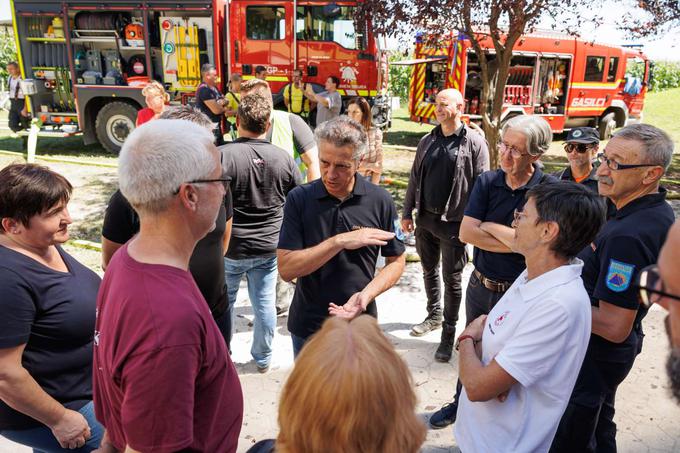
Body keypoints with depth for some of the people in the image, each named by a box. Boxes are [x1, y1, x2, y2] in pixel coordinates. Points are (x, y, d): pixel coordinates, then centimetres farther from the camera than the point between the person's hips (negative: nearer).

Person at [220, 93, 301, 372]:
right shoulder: (283, 158, -4)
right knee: (265, 303, 14)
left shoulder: (222, 155, -16)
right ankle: (263, 359, 31)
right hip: (269, 247, 3)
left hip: (230, 246, -2)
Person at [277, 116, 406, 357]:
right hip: (307, 327, 0)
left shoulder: (380, 201, -10)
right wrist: (340, 241, -27)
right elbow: (286, 269, -18)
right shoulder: (299, 199, -12)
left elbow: (396, 261, -1)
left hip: (360, 325, 0)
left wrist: (366, 294, -19)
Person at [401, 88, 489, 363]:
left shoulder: (474, 143, -9)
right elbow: (415, 178, 11)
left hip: (454, 222, -5)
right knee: (429, 271, 18)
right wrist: (407, 213, 10)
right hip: (426, 218, 5)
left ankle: (449, 332, 19)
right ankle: (434, 315, 39)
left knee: (452, 279, 5)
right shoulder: (427, 142, 7)